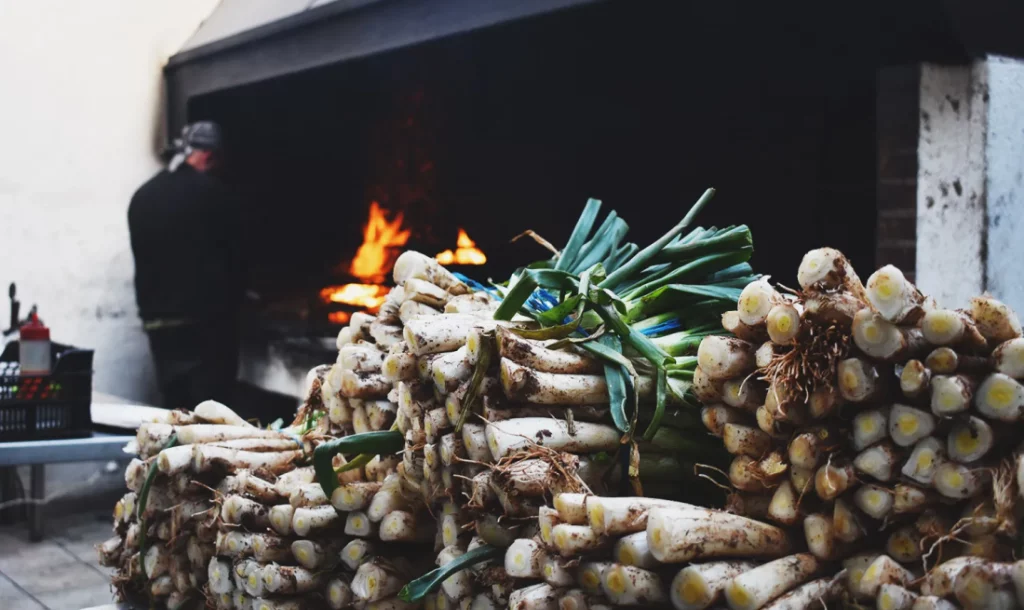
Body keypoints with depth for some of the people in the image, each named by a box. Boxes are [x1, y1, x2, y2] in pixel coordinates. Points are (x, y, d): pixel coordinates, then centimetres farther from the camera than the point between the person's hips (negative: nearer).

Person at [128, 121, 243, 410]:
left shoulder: (142, 197, 9)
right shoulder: (214, 193, -7)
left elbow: (142, 261, 11)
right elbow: (231, 257, -4)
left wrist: (151, 310, 15)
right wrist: (231, 305, 9)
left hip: (158, 323, 5)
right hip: (206, 319, -5)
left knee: (175, 410, 12)